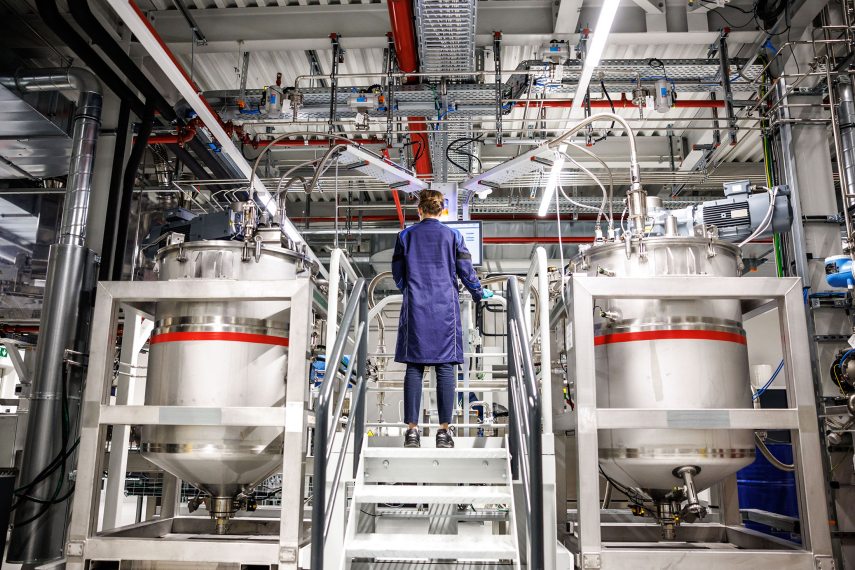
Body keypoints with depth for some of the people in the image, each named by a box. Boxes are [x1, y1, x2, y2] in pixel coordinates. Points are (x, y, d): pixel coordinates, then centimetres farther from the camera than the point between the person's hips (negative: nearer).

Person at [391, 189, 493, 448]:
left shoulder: (405, 236, 7)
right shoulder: (452, 235, 4)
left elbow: (398, 275, 13)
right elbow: (466, 271, 6)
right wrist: (479, 293, 25)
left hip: (415, 310, 1)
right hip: (445, 310, -1)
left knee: (414, 368, 3)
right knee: (445, 368, 1)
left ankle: (412, 430, 2)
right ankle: (444, 431, 1)